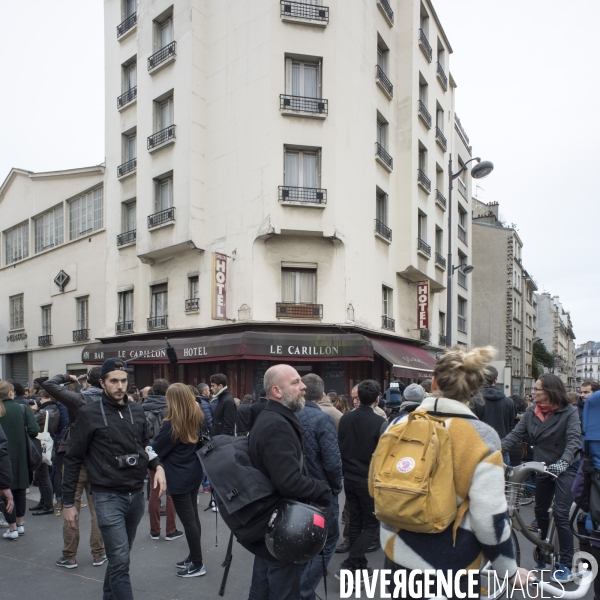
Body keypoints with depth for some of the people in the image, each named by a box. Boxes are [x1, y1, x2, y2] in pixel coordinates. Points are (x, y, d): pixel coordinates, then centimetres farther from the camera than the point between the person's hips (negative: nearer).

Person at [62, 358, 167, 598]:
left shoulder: (136, 411, 5)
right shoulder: (89, 414, -7)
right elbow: (73, 459, -2)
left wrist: (157, 466, -3)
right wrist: (68, 502, -1)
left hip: (136, 495, 5)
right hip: (108, 497, -5)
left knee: (119, 557, 17)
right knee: (120, 562, -8)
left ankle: (110, 595, 36)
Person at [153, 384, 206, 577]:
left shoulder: (171, 425, -19)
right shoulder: (197, 419, 1)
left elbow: (156, 450, -9)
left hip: (179, 478, -8)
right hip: (194, 473, 8)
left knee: (188, 520, 1)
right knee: (193, 516, 17)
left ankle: (197, 565, 9)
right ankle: (194, 557, 29)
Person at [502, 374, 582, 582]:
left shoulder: (569, 412, -14)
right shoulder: (531, 412, -3)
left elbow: (574, 440, -25)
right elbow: (515, 435, -9)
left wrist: (563, 462, -42)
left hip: (564, 469, -5)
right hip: (542, 468, 5)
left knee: (560, 514, -9)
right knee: (540, 511, 13)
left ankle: (566, 564, 4)